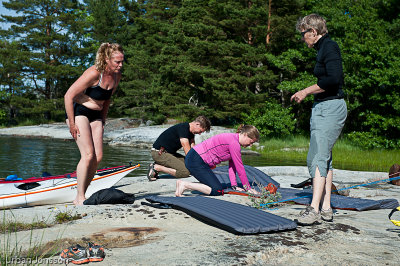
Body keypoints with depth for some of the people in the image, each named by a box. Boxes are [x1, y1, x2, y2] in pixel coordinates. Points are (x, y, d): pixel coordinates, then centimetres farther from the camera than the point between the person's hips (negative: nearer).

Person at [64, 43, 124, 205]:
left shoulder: (116, 76, 3)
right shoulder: (93, 73, -21)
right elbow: (68, 96, -19)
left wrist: (102, 121, 14)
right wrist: (71, 124, -17)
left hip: (95, 116, 7)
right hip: (78, 112, -7)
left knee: (98, 157, -3)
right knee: (88, 154, -18)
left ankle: (80, 196, 7)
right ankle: (80, 198, -8)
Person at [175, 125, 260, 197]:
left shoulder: (233, 139, 14)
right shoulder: (234, 142, -17)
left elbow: (232, 165, 14)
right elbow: (239, 167, -14)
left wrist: (234, 186, 11)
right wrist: (248, 188, -4)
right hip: (196, 161, -11)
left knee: (214, 185, 12)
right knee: (217, 190, -12)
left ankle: (183, 184, 8)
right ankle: (185, 184, -11)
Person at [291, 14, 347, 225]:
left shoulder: (329, 47, -9)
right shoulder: (323, 48, 20)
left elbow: (334, 79, -22)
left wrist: (307, 91, -14)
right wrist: (307, 93, 16)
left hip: (330, 108, -10)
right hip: (323, 108, 10)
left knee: (317, 158, -15)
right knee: (324, 158, 9)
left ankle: (314, 209, -15)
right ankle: (326, 208, 14)